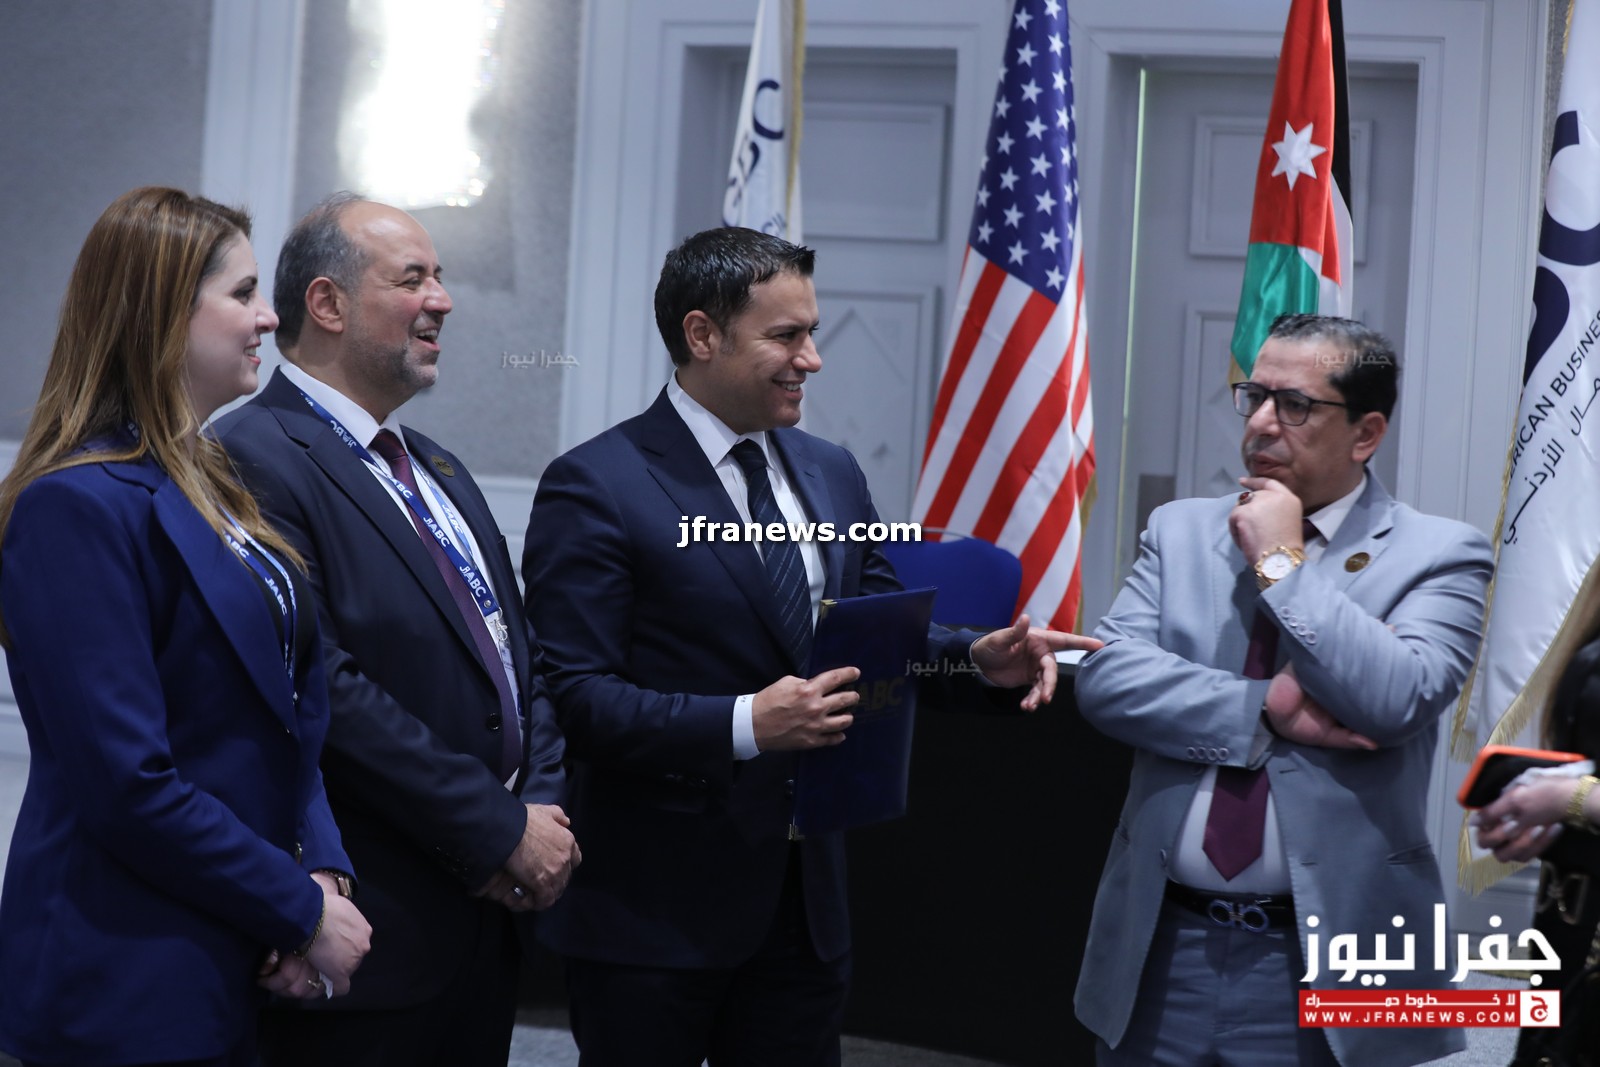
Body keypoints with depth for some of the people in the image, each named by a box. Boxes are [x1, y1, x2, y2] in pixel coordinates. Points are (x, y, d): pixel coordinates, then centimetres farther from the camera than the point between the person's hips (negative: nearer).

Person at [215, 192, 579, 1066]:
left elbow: (517, 658, 18)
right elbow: (327, 691, -21)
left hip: (490, 914, 8)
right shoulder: (259, 460, -13)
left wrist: (544, 809, -1)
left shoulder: (438, 471, 18)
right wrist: (502, 832, -16)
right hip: (373, 931, -8)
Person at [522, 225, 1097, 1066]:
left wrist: (977, 657, -5)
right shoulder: (595, 487, -11)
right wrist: (744, 723, -28)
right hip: (654, 905, -6)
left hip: (805, 894, 6)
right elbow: (574, 696, -17)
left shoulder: (832, 475, 11)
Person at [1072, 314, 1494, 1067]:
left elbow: (1397, 700, -18)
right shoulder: (1181, 531, 9)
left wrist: (1283, 564, -12)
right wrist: (1266, 710, -15)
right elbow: (1107, 678, -4)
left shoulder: (1437, 555, -2)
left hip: (1322, 960, -3)